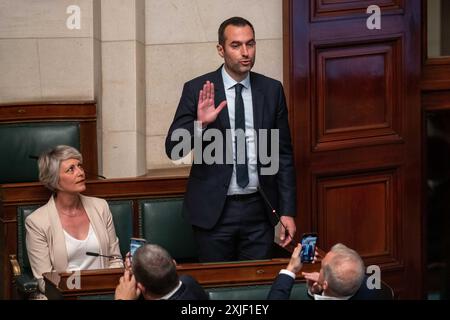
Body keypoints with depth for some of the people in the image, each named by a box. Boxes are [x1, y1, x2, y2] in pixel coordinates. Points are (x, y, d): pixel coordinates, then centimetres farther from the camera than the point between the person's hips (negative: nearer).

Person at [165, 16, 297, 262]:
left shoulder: (272, 90, 4)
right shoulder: (197, 90, -4)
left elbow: (283, 154, 7)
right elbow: (173, 149, -5)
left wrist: (287, 212, 4)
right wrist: (200, 124, -24)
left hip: (258, 208, 2)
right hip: (213, 209, -2)